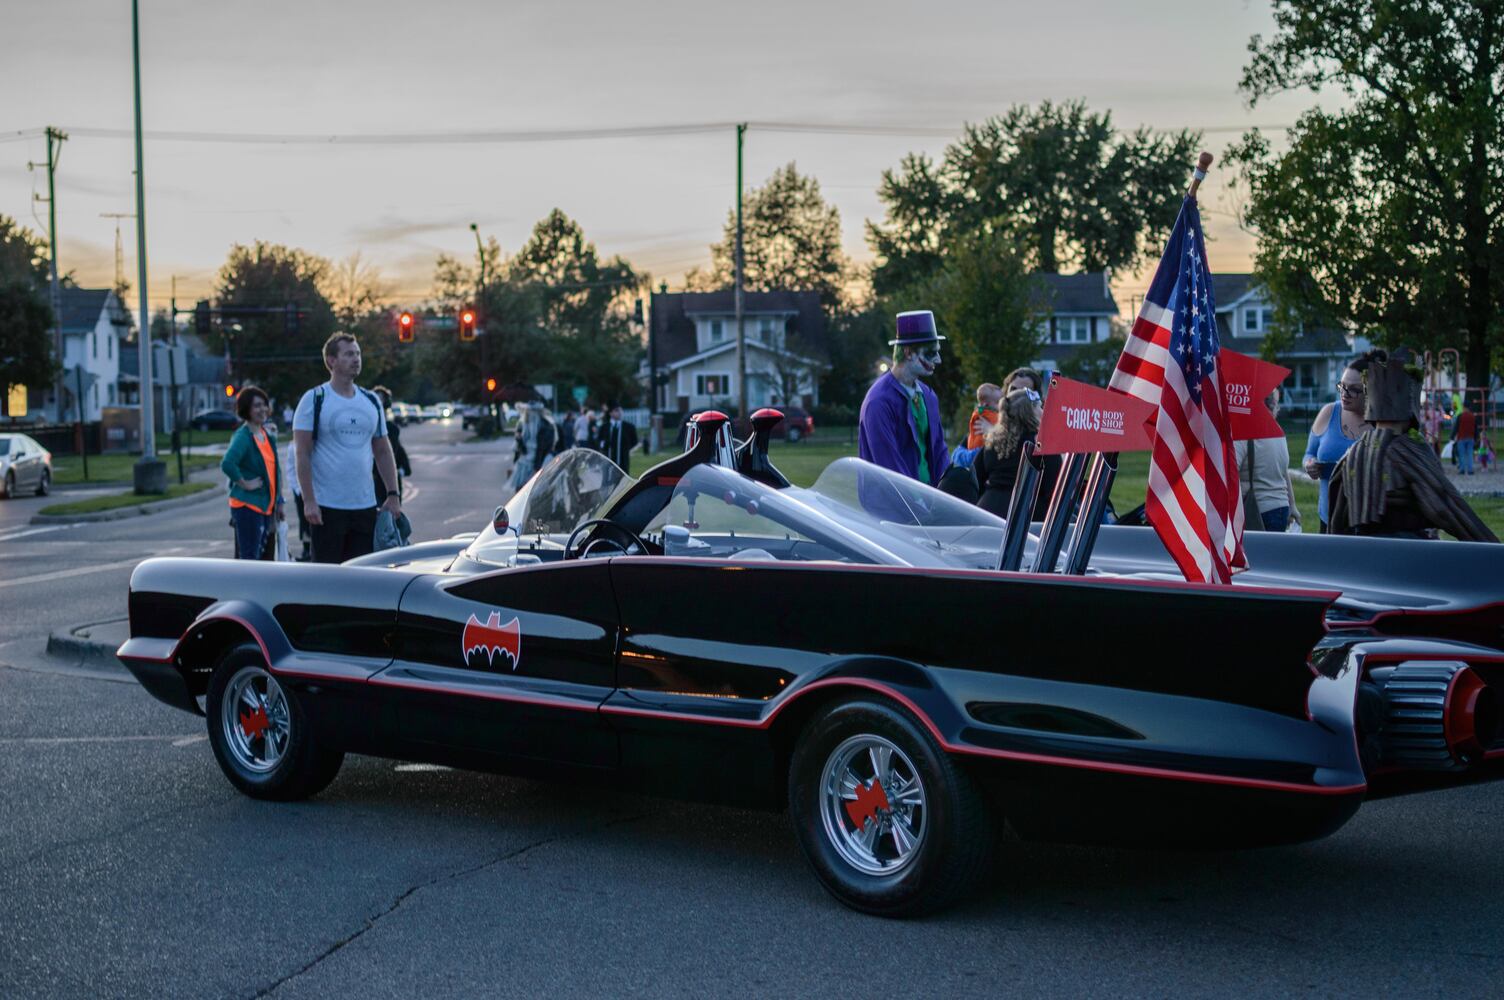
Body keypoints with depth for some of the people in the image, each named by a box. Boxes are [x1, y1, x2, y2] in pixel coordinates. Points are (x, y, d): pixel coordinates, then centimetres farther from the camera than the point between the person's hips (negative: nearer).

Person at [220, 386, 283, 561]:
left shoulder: (268, 436, 12)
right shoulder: (243, 436, -14)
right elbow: (227, 464, -30)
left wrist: (278, 502, 17)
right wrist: (245, 484, -20)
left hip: (265, 506, 8)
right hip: (247, 506, -8)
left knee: (262, 556, 13)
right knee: (249, 559, -8)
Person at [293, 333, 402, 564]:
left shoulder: (372, 401, 12)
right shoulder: (314, 400, -4)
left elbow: (383, 452, 17)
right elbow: (302, 454, -8)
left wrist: (393, 494, 9)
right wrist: (308, 500, -15)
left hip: (365, 507, 5)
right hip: (327, 508, -5)